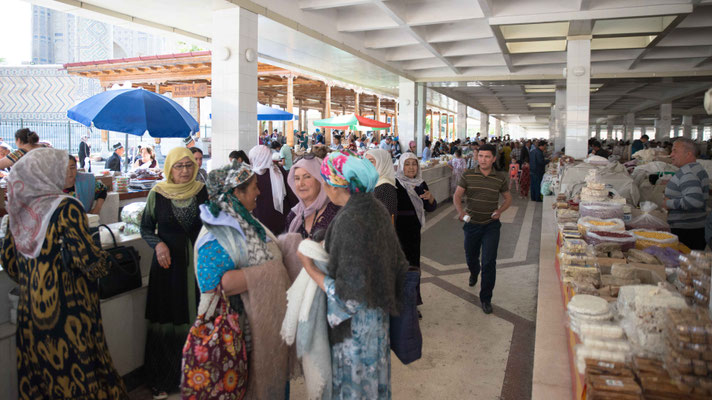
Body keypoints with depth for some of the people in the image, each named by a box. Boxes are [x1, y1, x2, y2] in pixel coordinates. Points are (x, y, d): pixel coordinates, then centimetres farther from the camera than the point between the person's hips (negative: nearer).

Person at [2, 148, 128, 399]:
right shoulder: (66, 207, -15)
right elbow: (86, 257, -20)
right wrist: (105, 264, 0)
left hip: (31, 305, 6)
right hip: (68, 307, -6)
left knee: (38, 369, 17)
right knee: (78, 369, 6)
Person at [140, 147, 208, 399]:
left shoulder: (203, 191, 0)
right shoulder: (157, 193, -1)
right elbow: (146, 228, 8)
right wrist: (158, 244, -11)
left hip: (198, 262, 1)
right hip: (168, 263, 0)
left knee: (197, 319, 5)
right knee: (166, 319, 6)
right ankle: (162, 380, 23)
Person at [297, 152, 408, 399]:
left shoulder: (349, 221, -29)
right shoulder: (376, 209, -4)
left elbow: (348, 295, -27)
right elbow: (397, 262, 7)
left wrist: (310, 268, -17)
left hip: (355, 322, -8)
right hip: (378, 314, 8)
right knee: (374, 375, 27)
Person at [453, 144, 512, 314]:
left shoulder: (500, 178, -3)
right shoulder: (468, 175, -4)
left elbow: (508, 198, 9)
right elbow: (457, 196, -2)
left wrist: (500, 210, -10)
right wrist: (461, 211, -21)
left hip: (491, 225, -1)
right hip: (472, 224, 1)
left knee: (489, 262, -7)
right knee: (470, 257, 18)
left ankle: (486, 298, 8)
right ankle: (474, 272, 56)